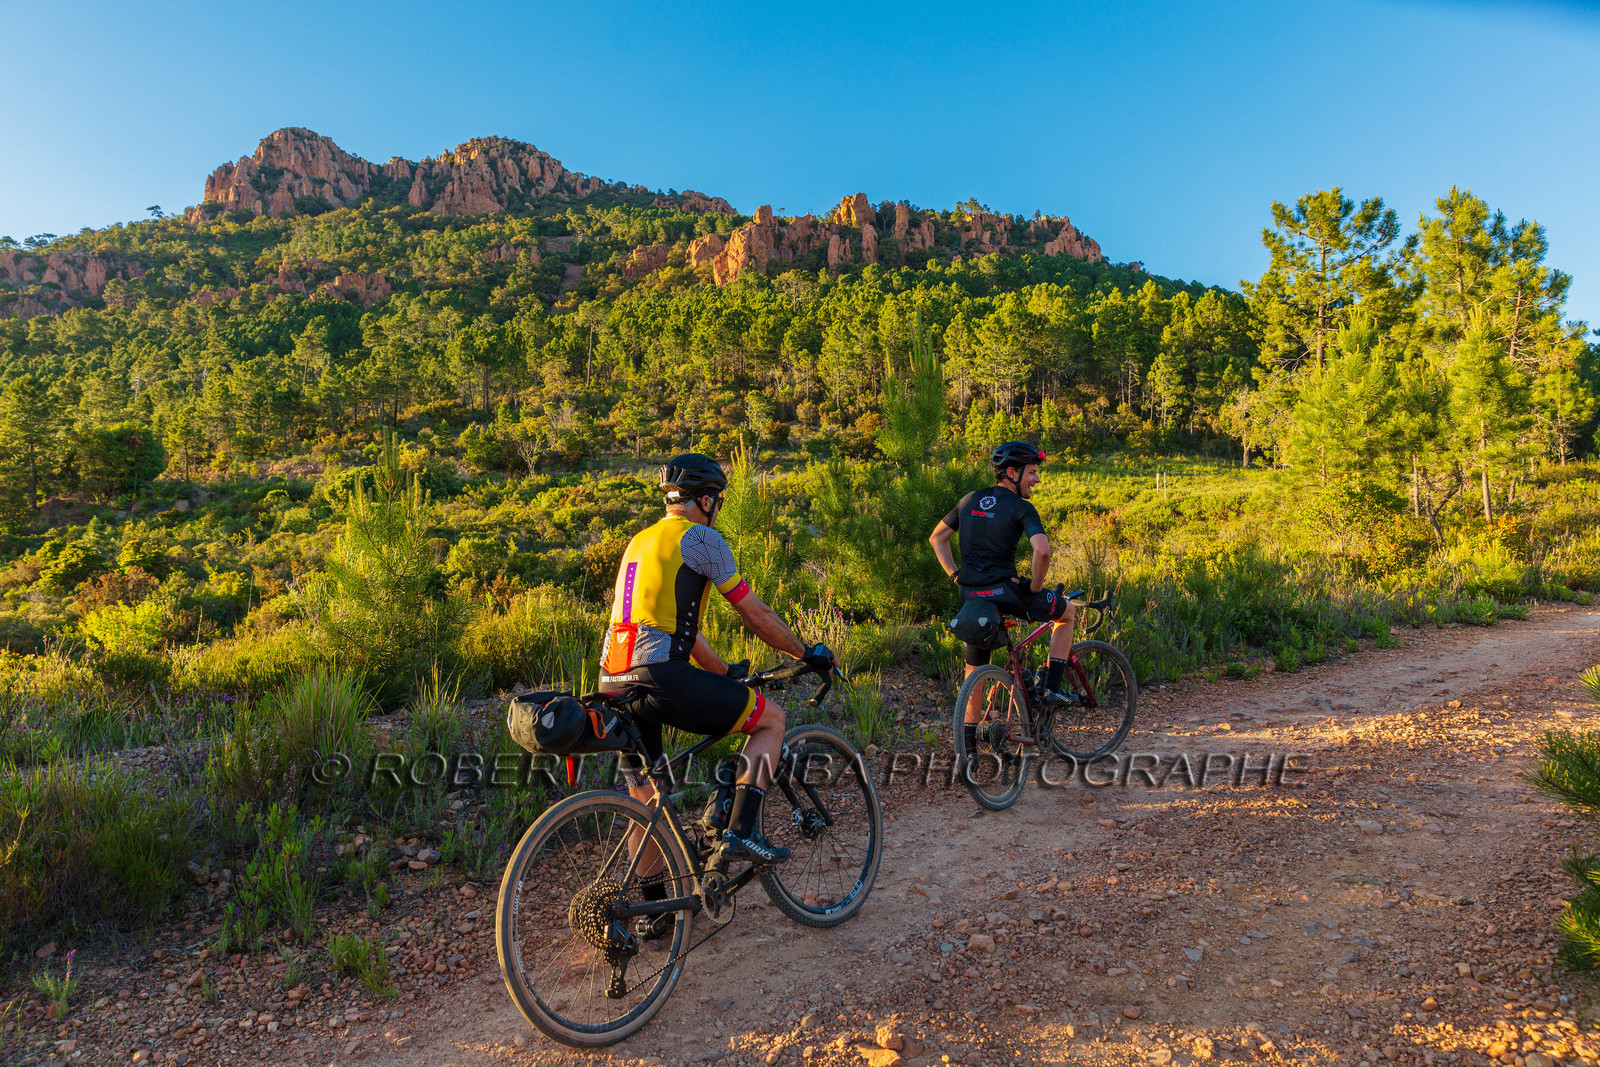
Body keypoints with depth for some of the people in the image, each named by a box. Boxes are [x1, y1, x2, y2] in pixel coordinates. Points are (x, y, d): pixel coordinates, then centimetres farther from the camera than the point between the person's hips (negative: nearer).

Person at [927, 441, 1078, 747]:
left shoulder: (969, 500, 12)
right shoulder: (1021, 507, -7)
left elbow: (936, 538, 19)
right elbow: (1042, 551, -23)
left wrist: (956, 575, 16)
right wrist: (1035, 587, -8)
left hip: (971, 595, 5)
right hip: (1006, 590, -5)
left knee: (976, 665, 20)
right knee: (1068, 612, 20)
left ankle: (969, 735, 23)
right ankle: (1051, 686, 16)